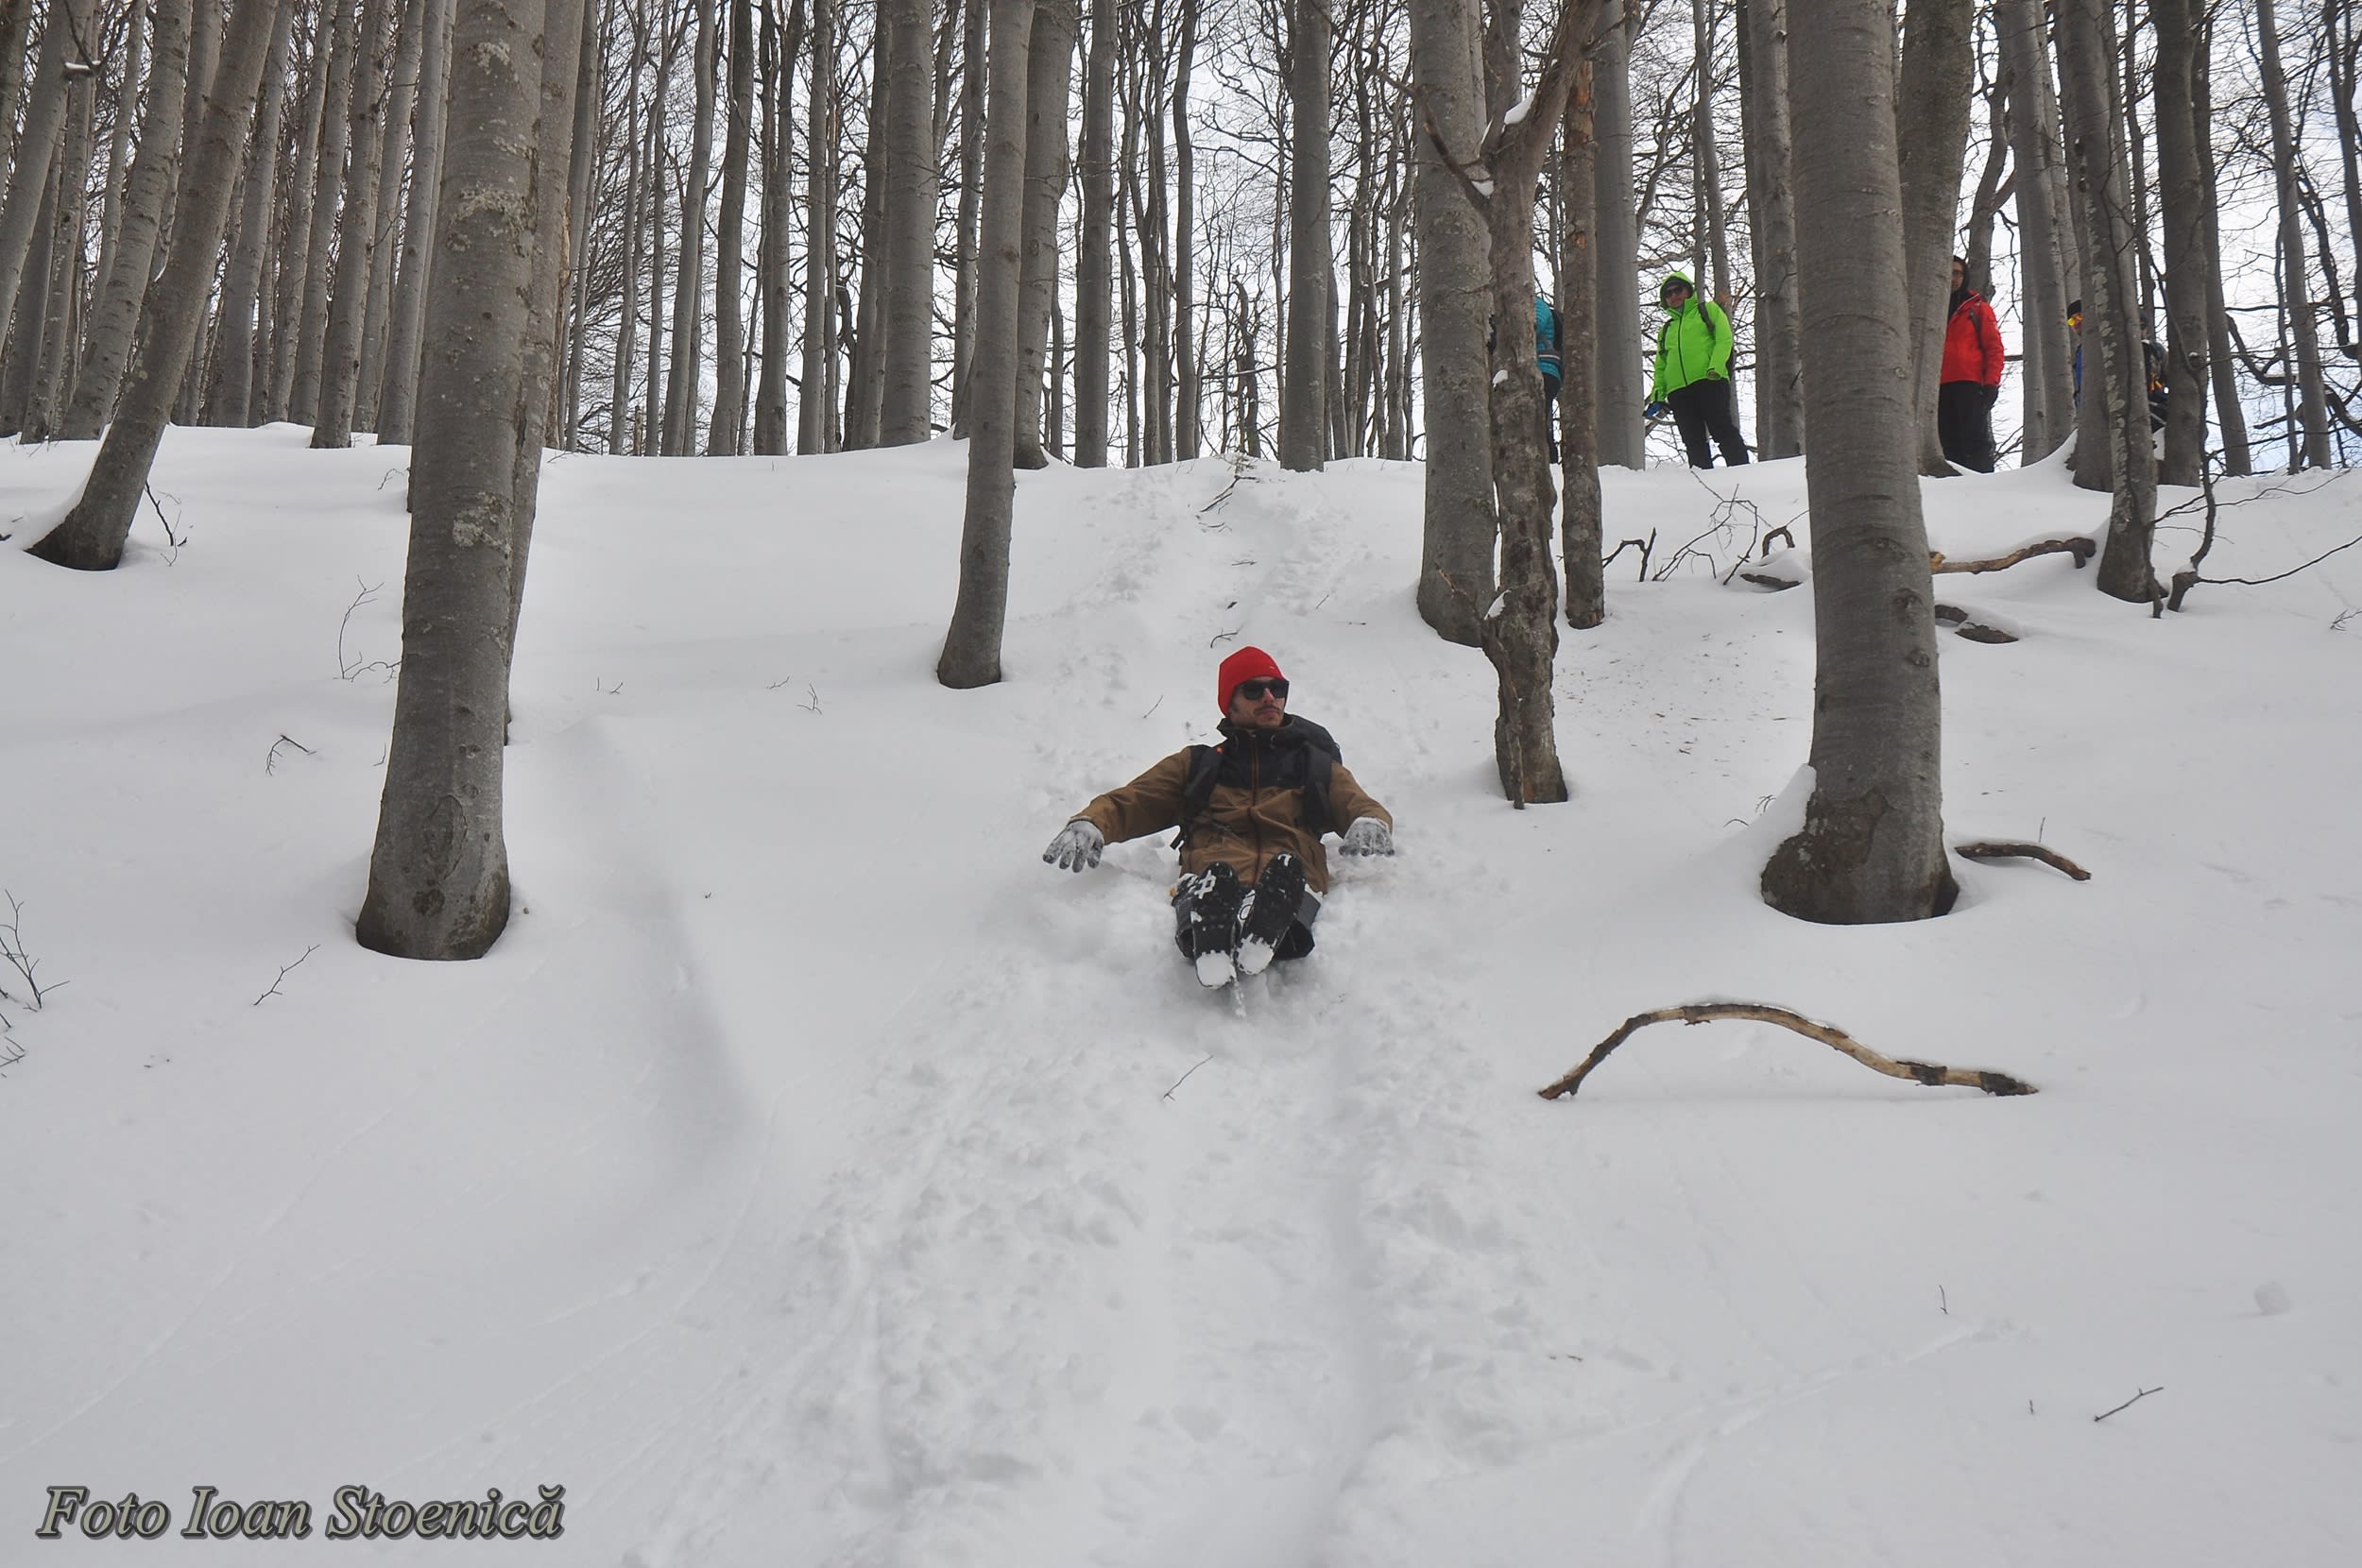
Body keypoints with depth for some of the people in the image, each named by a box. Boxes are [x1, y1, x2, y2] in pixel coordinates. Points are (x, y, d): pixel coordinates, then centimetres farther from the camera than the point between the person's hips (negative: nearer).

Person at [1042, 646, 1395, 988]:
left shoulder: (1317, 767, 36)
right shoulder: (1197, 765, 35)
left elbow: (1360, 805, 21)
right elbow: (1130, 802, 27)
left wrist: (1370, 825, -7)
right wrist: (1088, 824, 3)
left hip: (1291, 884, 0)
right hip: (1211, 882, 0)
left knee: (1287, 871, -40)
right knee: (1216, 879, -41)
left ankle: (1259, 941, -68)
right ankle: (1212, 951, -69)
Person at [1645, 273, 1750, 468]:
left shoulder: (1708, 310, 17)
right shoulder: (1666, 330, 28)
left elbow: (1724, 339, 2)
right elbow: (1660, 366, 26)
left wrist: (1715, 369, -14)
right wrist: (1658, 395, 10)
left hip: (1709, 381, -4)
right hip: (1678, 390, 4)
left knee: (1723, 431, -13)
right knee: (1694, 441, -3)